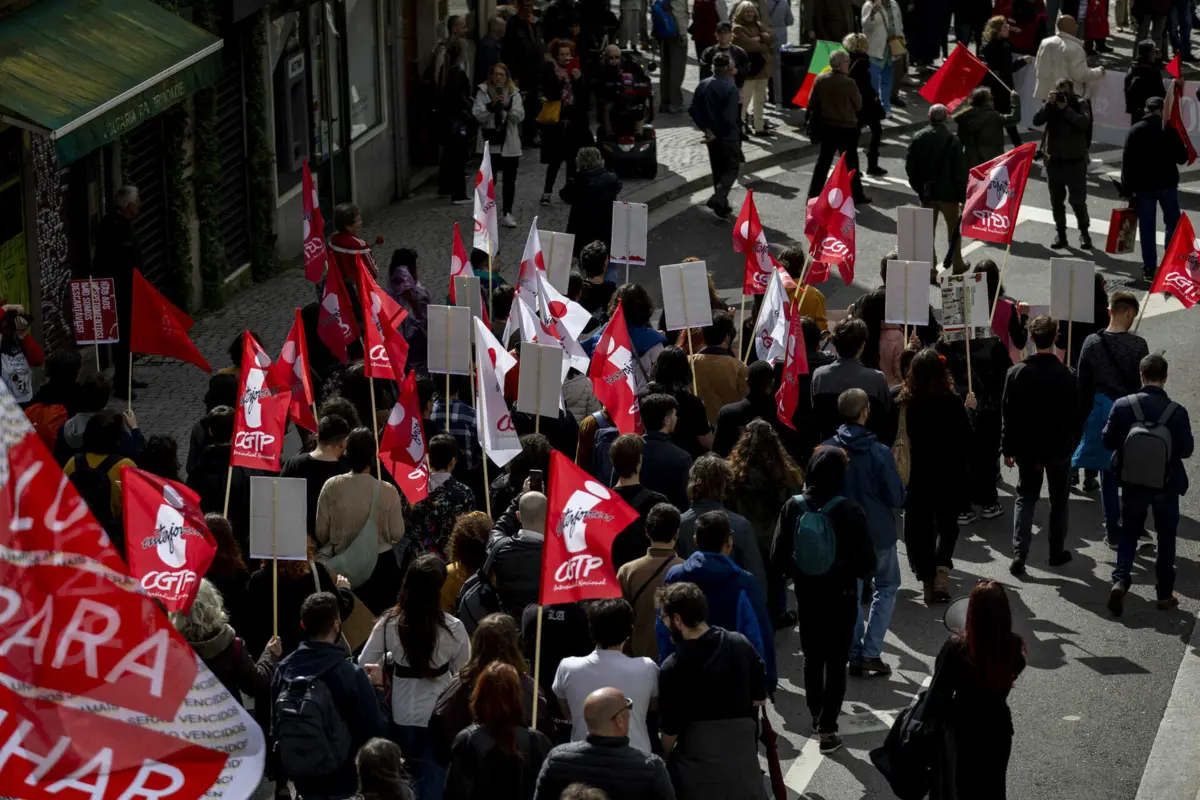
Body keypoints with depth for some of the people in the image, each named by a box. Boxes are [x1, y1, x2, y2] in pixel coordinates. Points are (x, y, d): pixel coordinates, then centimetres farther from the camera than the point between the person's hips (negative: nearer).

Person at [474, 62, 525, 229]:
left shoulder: (514, 94, 2)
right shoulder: (483, 92, -1)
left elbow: (520, 117, -5)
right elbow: (478, 115, -8)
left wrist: (507, 105, -20)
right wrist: (491, 105, -21)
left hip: (509, 144, 1)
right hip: (490, 143, -1)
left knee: (509, 180, 3)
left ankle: (506, 213, 10)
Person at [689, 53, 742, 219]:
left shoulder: (703, 85, 0)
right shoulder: (730, 89, -19)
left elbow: (694, 110, -1)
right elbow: (730, 117, -23)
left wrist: (706, 129, -1)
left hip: (711, 135, 6)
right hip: (728, 136, -6)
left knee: (717, 170, 18)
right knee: (731, 169, 5)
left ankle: (722, 205, 25)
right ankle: (718, 199, -14)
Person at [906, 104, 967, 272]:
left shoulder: (919, 138, -4)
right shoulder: (952, 140, -15)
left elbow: (910, 166, 2)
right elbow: (960, 171, -13)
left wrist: (918, 187, 13)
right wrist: (963, 196, -5)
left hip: (926, 193, 3)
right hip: (948, 192, -3)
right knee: (953, 229, 13)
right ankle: (957, 265, 25)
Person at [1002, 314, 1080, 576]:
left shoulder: (1017, 373, -10)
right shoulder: (1066, 375, -13)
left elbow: (1008, 414, -5)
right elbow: (1075, 415, -5)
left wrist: (1008, 448, 4)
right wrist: (1072, 443, 10)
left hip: (1027, 448, 1)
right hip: (1059, 447, -1)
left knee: (1025, 498, 10)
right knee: (1059, 499, 16)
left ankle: (1019, 555, -2)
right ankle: (1057, 552, 21)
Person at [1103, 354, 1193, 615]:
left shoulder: (1123, 406, -14)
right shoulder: (1177, 412, -17)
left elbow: (1108, 442, -7)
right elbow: (1186, 450, -11)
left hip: (1133, 483, 1)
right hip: (1167, 485, -1)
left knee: (1128, 534, 16)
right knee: (1166, 537, 15)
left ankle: (1120, 580, -4)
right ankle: (1165, 593, 21)